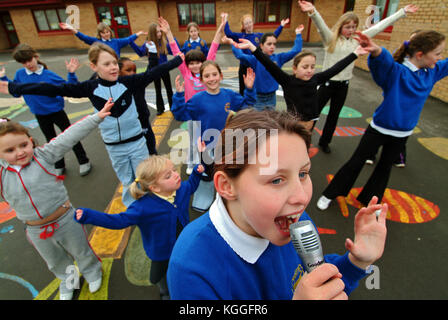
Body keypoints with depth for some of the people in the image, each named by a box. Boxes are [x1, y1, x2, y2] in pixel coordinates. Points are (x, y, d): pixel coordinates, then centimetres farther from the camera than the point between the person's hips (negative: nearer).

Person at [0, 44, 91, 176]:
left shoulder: (49, 74, -14)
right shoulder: (20, 74, -4)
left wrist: (71, 73, -24)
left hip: (57, 111, -4)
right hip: (40, 115, 4)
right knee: (51, 141, 17)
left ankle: (84, 162, 19)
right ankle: (59, 166, 32)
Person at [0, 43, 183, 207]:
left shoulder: (128, 82, -10)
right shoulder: (90, 87, -7)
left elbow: (153, 73, -13)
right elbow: (54, 89, -5)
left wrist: (180, 58, -15)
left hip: (136, 142, -1)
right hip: (113, 146, 1)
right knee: (127, 181, 17)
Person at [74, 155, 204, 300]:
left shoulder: (181, 188, -19)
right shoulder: (144, 207, -35)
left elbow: (191, 186, 5)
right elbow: (120, 220, -30)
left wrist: (197, 173, -10)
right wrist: (88, 216, -39)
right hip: (162, 252, -3)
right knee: (159, 277, 24)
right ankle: (166, 292, 62)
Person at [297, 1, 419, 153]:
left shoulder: (356, 40, 6)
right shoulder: (331, 38, -8)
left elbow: (379, 27, 12)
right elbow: (320, 25, -26)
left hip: (343, 85, 5)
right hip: (327, 82, -5)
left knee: (334, 115, 14)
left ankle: (324, 141, 31)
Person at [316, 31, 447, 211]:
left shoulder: (432, 71, 0)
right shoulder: (395, 71, -22)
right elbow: (384, 61, -42)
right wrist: (376, 50, -64)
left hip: (402, 133, 6)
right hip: (379, 129, -6)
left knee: (385, 166, 18)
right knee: (356, 162, 2)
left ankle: (371, 199, 37)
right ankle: (329, 195, 17)